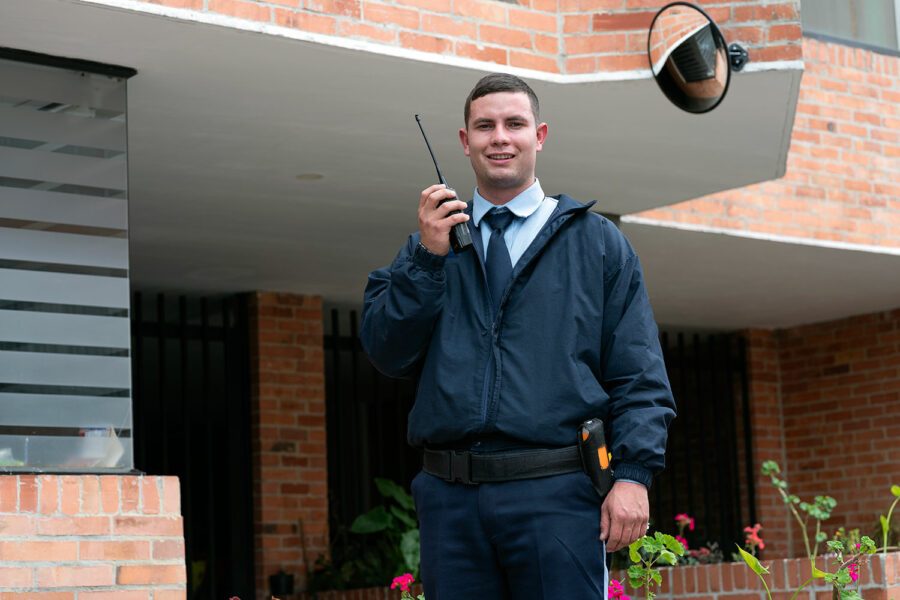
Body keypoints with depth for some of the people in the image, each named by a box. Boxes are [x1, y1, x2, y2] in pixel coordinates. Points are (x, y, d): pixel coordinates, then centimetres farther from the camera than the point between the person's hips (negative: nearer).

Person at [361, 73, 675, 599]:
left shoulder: (597, 242, 10)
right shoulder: (432, 245, 17)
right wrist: (428, 258, -4)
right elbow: (387, 353, 6)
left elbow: (639, 376, 4)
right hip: (450, 497, 2)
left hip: (555, 495, -2)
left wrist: (633, 475, -9)